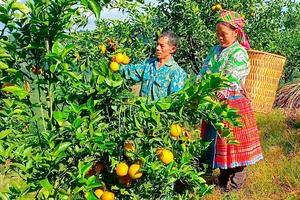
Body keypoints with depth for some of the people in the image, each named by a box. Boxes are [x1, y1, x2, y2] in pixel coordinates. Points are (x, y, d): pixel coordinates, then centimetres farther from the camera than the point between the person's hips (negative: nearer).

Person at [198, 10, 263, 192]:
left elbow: (228, 81, -23)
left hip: (232, 103, -7)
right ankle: (224, 176, 31)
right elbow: (204, 73, 2)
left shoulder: (239, 54, -14)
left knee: (233, 141, 3)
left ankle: (235, 182, 18)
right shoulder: (215, 50, 8)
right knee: (218, 141, 15)